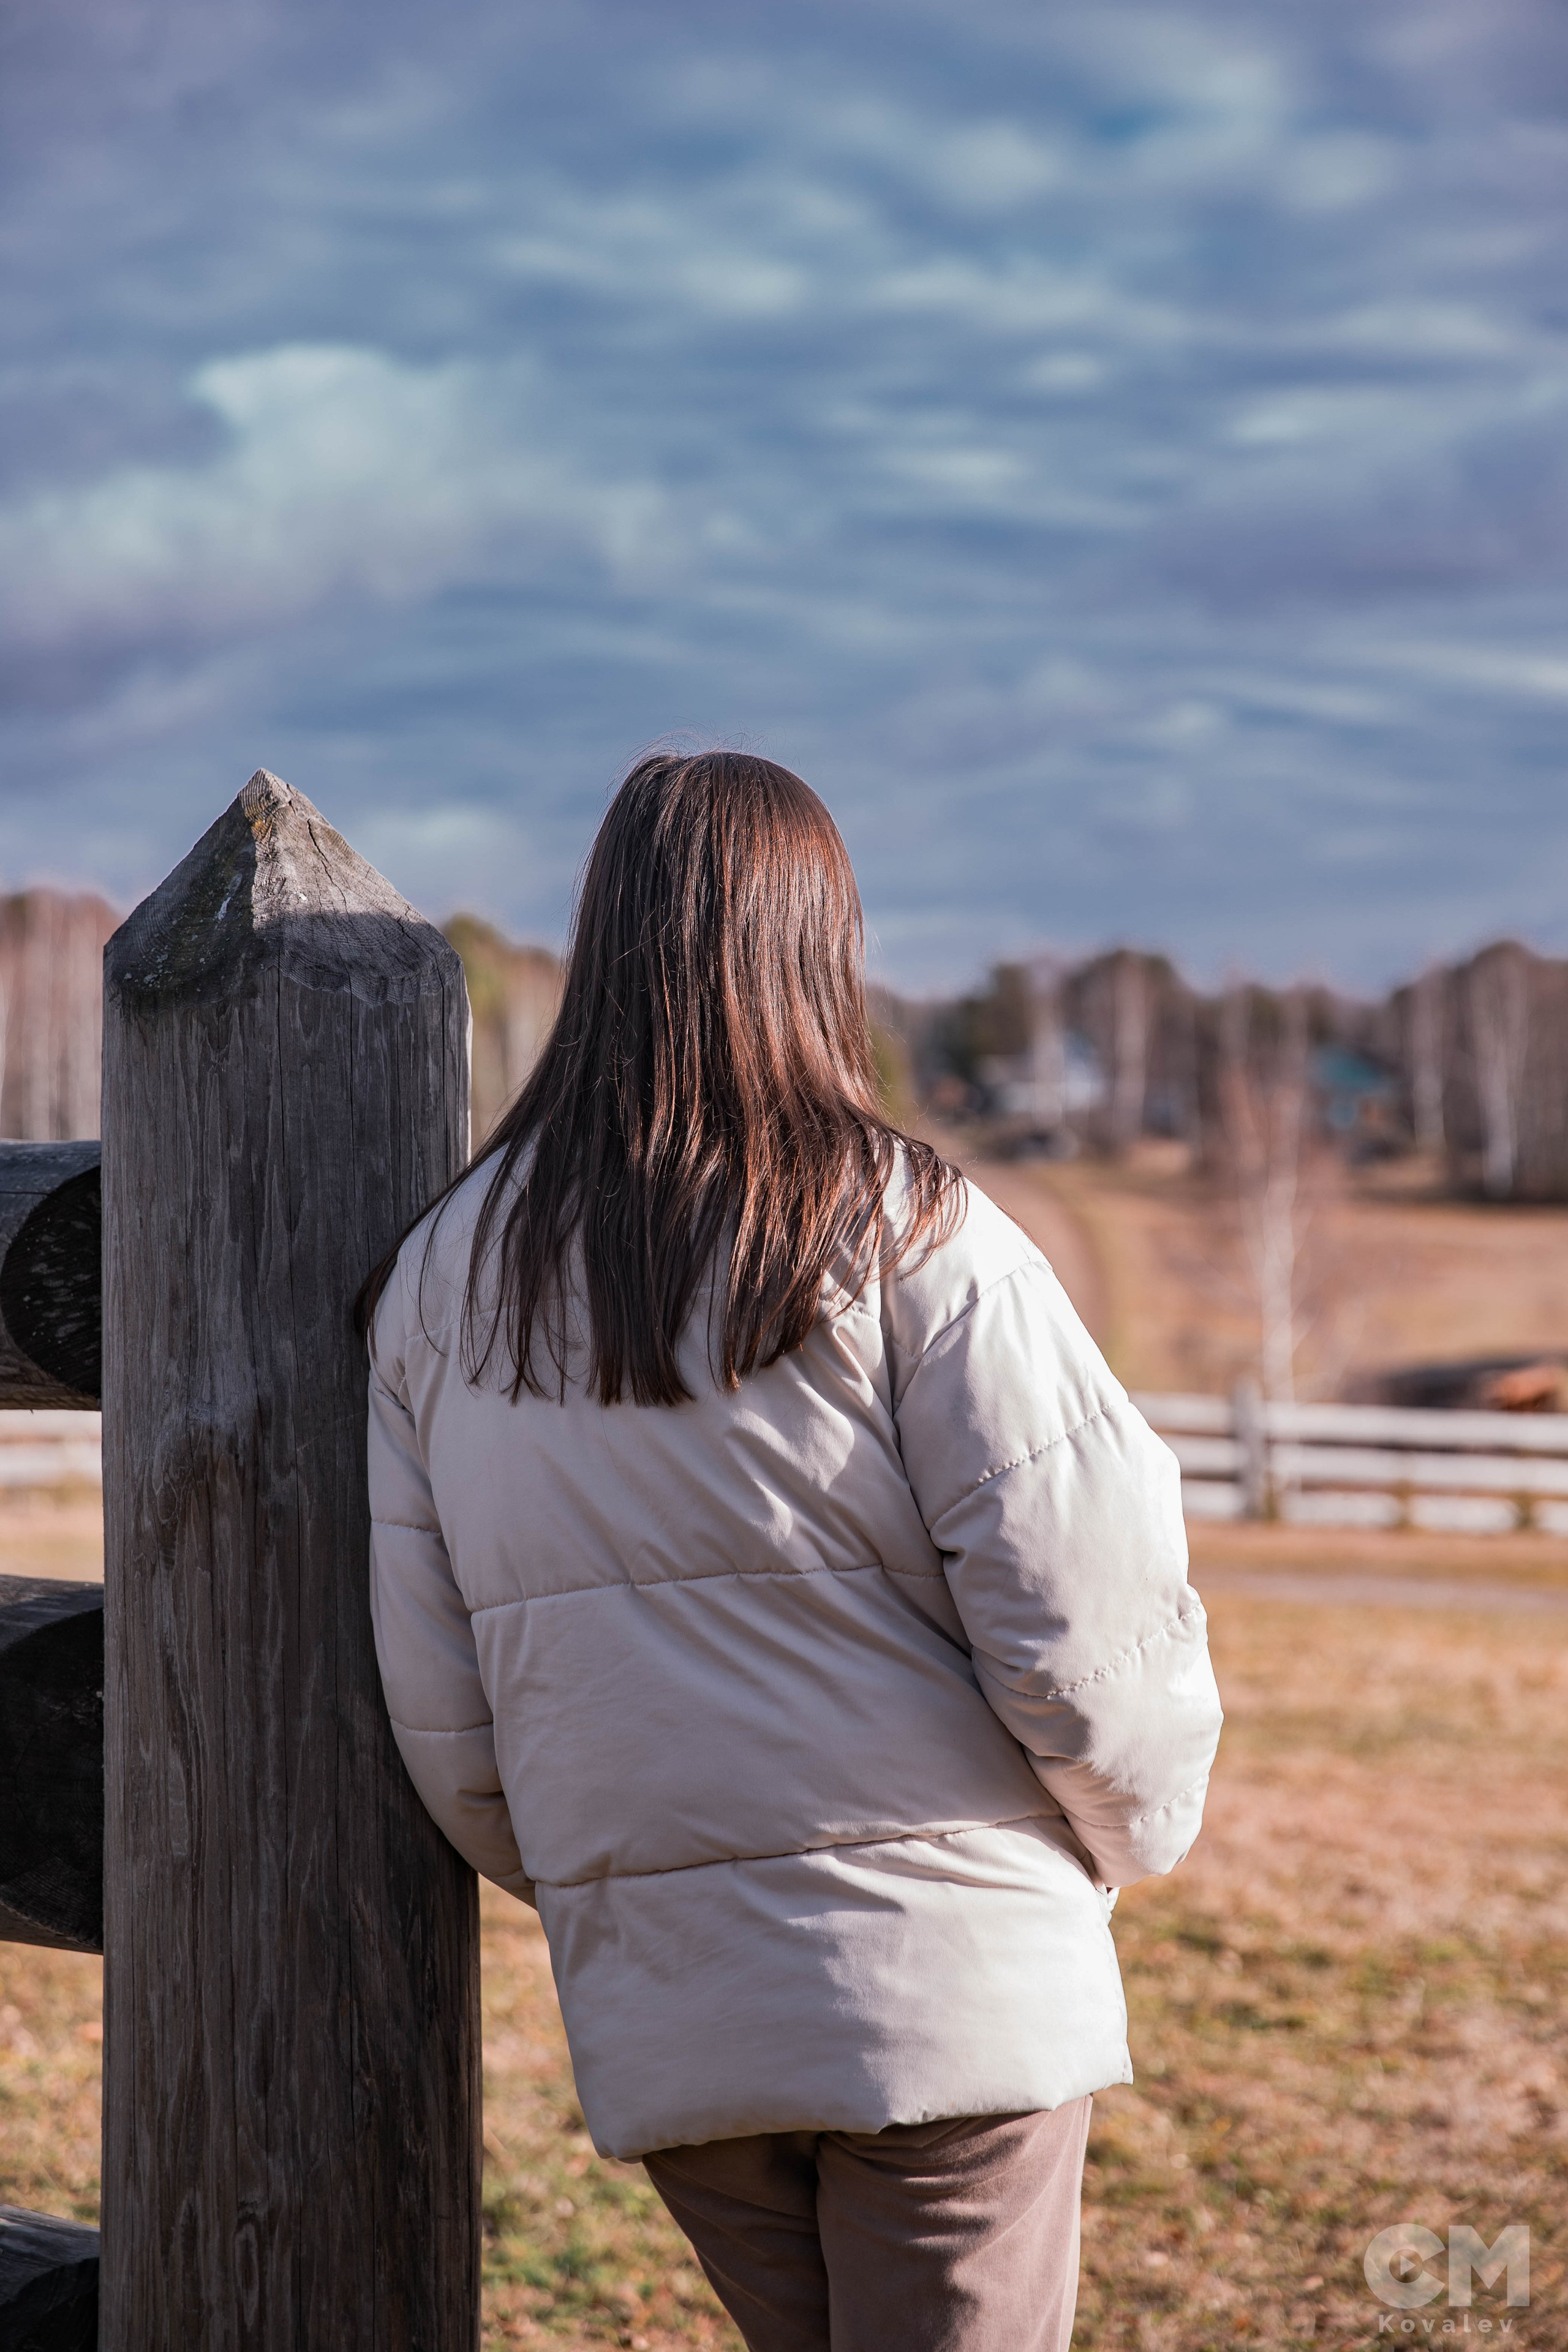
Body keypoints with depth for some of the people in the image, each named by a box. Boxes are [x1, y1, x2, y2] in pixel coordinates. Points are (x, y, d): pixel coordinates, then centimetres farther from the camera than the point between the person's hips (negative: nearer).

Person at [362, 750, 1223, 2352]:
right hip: (948, 1977, -4)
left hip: (659, 2020, 5)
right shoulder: (906, 1237, -10)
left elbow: (436, 1707, 4)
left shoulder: (440, 1279, 4)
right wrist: (1134, 1832, 8)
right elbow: (1074, 1623, -12)